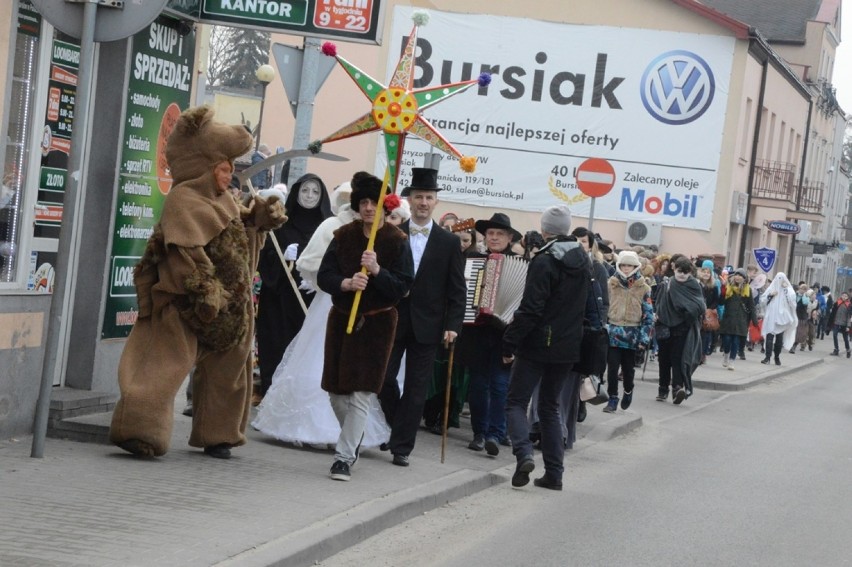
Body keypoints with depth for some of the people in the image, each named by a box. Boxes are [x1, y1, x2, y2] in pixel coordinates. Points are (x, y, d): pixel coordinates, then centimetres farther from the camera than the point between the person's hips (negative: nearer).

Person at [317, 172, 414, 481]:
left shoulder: (398, 241, -7)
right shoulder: (344, 236, 1)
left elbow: (402, 287, -11)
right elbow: (323, 276, -3)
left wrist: (377, 270, -26)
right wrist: (346, 283, -23)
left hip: (377, 324, -3)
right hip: (342, 319, 4)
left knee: (361, 394, -9)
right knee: (336, 391, 10)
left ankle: (344, 456, -6)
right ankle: (354, 438, 34)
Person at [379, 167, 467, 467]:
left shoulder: (449, 242, 2)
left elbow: (457, 289, 2)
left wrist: (453, 325, -7)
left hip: (426, 326, 0)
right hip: (393, 319, 0)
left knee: (416, 388, 2)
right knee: (383, 378, 0)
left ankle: (401, 446, 8)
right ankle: (398, 428, 24)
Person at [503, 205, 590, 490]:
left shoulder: (545, 262, -15)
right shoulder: (583, 261, 7)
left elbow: (530, 309, -18)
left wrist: (510, 342, -13)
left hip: (538, 344, -6)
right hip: (567, 346, 6)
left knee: (516, 402, 4)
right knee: (550, 407, 14)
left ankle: (524, 454, -19)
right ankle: (553, 473, 9)